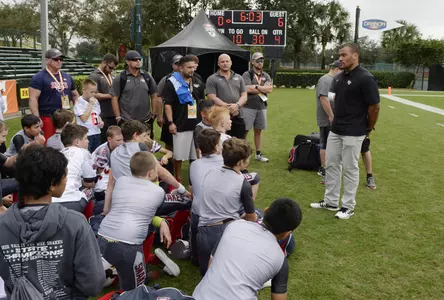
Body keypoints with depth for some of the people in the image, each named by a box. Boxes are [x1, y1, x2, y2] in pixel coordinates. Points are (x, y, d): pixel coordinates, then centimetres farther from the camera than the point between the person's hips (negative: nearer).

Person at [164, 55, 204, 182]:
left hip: (196, 124, 5)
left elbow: (202, 99, 20)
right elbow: (167, 104, -10)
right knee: (179, 155, 3)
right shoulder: (172, 83, -8)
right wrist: (170, 122, -16)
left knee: (196, 154, 11)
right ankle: (178, 178, 18)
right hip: (180, 125, -5)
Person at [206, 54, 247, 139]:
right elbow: (212, 98, -8)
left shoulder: (239, 78, 15)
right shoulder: (212, 79, 2)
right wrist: (228, 107, -16)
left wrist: (237, 105, -13)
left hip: (238, 117, 4)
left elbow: (244, 96, 9)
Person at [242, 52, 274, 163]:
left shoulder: (266, 76, 12)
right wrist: (263, 88, -6)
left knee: (258, 131, 13)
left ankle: (258, 154, 22)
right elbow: (248, 89, -18)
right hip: (248, 107, -5)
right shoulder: (247, 74, -4)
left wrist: (256, 87, -10)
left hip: (262, 107, 5)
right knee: (245, 130, -2)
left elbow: (270, 89, -3)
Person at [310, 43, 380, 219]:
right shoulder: (339, 77, 8)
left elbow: (374, 107, -13)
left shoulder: (365, 78, -16)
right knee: (331, 165, 13)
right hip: (335, 130, 8)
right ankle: (331, 201, 26)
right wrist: (337, 119, 15)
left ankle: (348, 206, 16)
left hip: (353, 133, -8)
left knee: (350, 169, 2)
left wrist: (368, 129, -3)